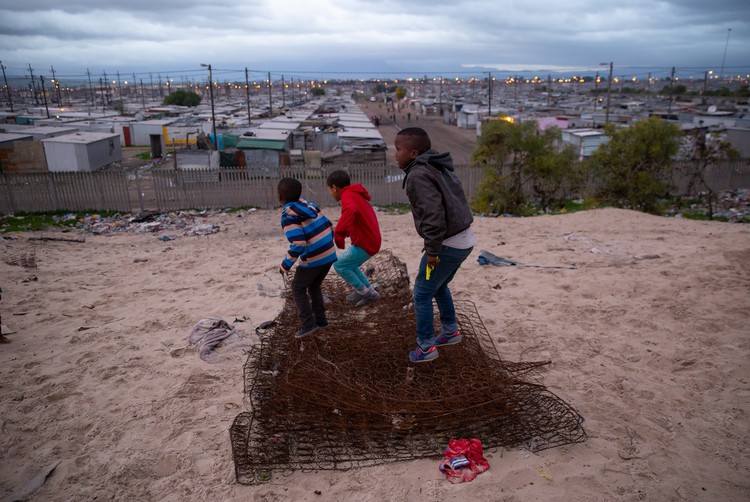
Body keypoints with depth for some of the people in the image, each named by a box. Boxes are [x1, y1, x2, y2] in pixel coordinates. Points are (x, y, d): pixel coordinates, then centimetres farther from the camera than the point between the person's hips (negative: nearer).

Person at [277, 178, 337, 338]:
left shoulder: (288, 216, -14)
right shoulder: (309, 205, 7)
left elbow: (297, 245, -22)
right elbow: (329, 227, 10)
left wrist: (285, 265, -10)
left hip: (313, 259, -7)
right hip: (329, 255, 7)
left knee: (298, 289, 13)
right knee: (314, 286, 26)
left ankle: (308, 324, 7)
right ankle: (320, 319, 28)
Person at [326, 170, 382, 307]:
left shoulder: (347, 196, -16)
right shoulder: (356, 195, 15)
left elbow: (351, 211, -39)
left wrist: (338, 233, -38)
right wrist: (343, 232, 17)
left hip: (364, 244, -9)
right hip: (371, 241, 9)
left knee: (339, 265, 2)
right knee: (349, 265, 20)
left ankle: (362, 291, 10)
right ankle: (370, 292, 21)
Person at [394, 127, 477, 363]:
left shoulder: (418, 176, -18)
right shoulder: (438, 169, 12)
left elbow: (433, 214, -26)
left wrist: (432, 250, -19)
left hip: (447, 245, -10)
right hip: (463, 241, 10)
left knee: (422, 294, 4)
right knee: (439, 286, 27)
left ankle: (426, 346, 15)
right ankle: (450, 331, 41)